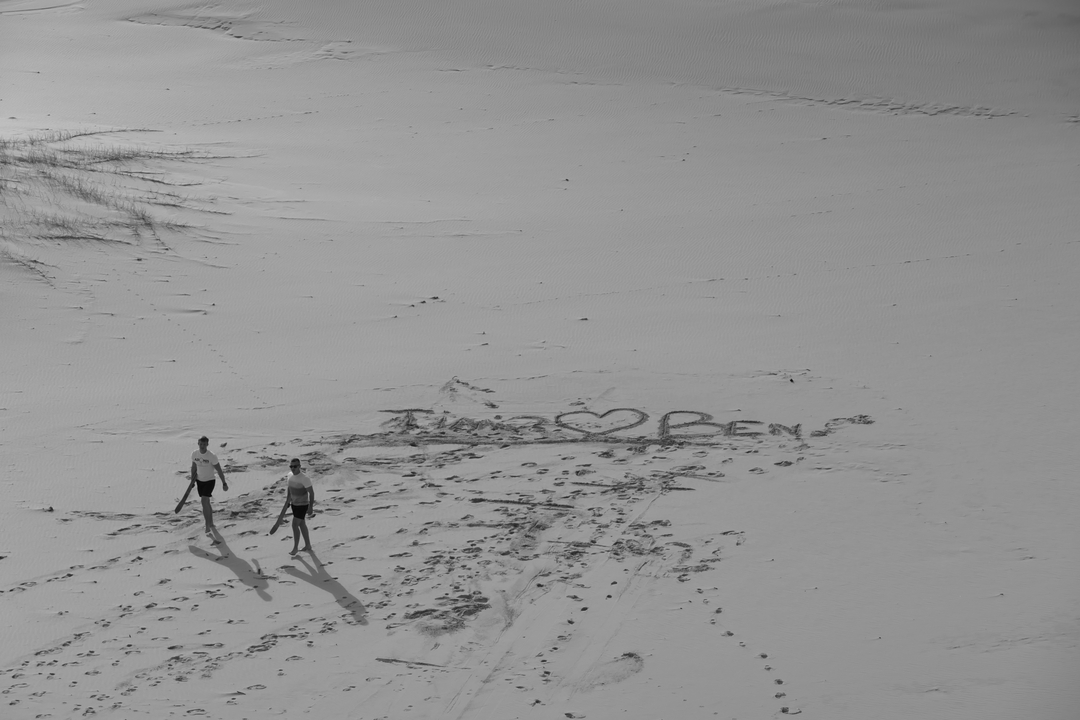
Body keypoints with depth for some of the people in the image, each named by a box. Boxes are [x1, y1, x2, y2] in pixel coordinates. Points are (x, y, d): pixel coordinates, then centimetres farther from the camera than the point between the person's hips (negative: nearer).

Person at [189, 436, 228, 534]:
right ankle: (211, 524, 26)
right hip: (200, 481, 5)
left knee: (204, 501, -19)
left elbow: (219, 470, -12)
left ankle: (208, 526, -12)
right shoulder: (194, 454, -5)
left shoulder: (212, 456, -20)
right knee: (206, 503, 13)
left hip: (210, 481, -5)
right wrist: (192, 480, 9)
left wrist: (224, 483, -9)